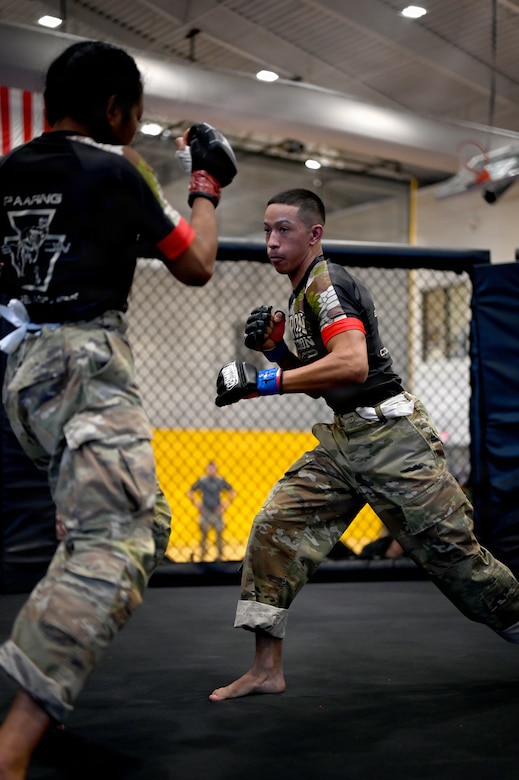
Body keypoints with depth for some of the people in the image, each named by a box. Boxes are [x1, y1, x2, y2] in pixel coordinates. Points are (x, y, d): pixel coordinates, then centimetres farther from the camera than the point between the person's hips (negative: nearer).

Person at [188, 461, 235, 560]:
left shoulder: (221, 481, 1)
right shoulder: (201, 481, -1)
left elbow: (232, 493, 11)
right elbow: (190, 493, 9)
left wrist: (227, 503, 4)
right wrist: (196, 503, 3)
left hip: (217, 511, 1)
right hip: (205, 511, 0)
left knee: (219, 533, -1)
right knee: (204, 534, 1)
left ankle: (220, 556, 8)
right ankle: (202, 556, 7)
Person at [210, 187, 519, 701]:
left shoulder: (327, 282, -14)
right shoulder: (301, 293, 15)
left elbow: (352, 364, -31)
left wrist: (266, 380, -30)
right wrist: (275, 347, 4)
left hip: (391, 438, -9)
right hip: (343, 441, 9)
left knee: (450, 551, -3)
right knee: (275, 530, -3)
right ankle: (267, 668, 1)